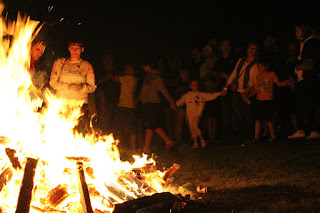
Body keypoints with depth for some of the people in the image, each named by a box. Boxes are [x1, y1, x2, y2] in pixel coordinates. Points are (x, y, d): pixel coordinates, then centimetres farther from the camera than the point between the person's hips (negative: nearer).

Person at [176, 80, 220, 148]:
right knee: (192, 129, 4)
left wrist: (219, 93, -2)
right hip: (190, 115, 3)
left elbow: (211, 96, 7)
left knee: (195, 126, -22)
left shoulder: (202, 95, 9)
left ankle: (202, 140, -9)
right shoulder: (187, 95, 10)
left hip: (198, 114, -3)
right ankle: (195, 143, 13)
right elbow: (180, 101, 3)